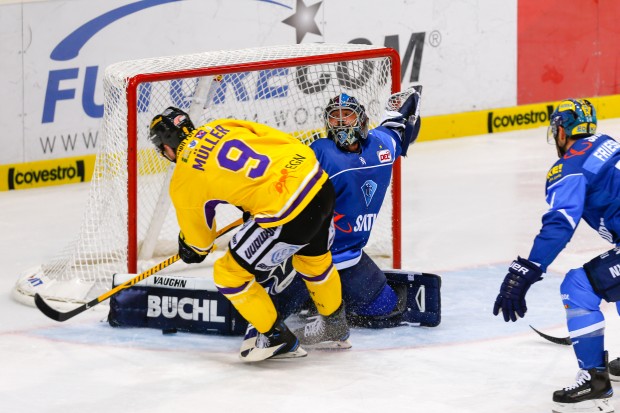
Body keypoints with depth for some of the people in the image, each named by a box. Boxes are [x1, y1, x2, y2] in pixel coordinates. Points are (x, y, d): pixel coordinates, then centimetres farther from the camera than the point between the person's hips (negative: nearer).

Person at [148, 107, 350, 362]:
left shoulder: (183, 181, 3)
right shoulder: (220, 127, 15)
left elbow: (198, 235, 17)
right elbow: (283, 140, 16)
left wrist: (191, 250, 41)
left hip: (286, 212, -8)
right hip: (320, 181, 8)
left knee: (229, 273, 10)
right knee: (314, 256, 35)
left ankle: (277, 338, 17)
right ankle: (337, 327, 54)